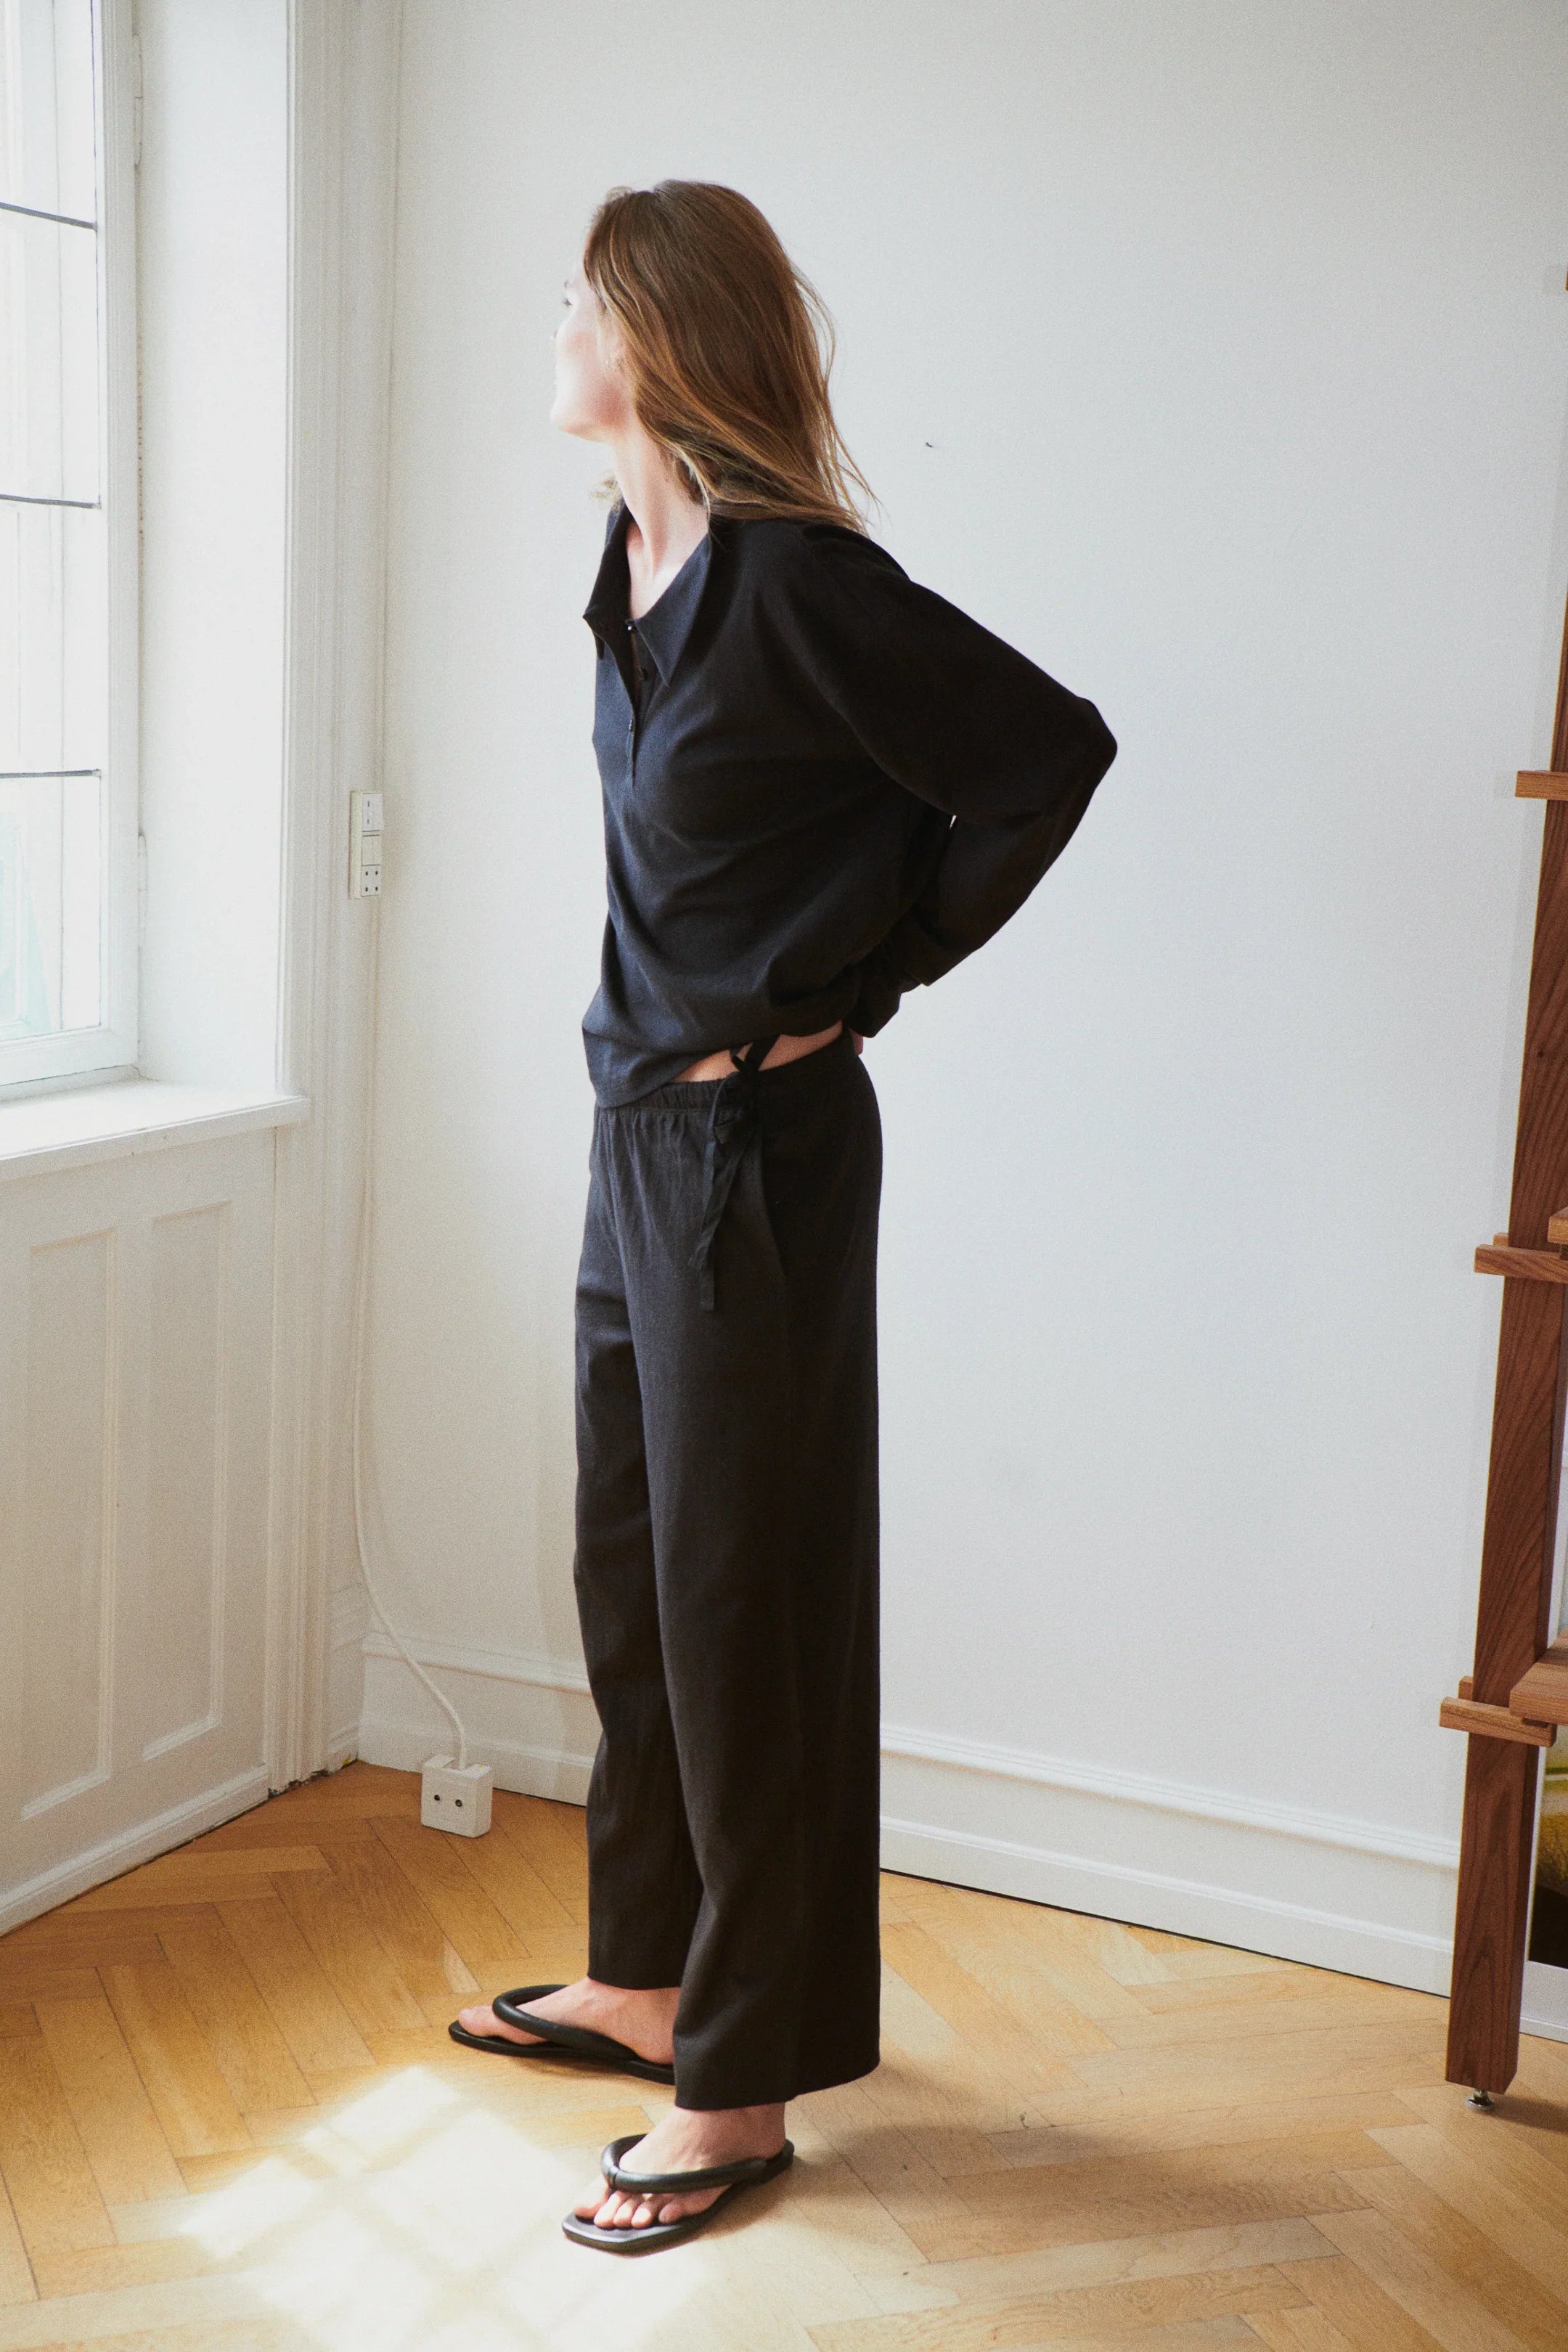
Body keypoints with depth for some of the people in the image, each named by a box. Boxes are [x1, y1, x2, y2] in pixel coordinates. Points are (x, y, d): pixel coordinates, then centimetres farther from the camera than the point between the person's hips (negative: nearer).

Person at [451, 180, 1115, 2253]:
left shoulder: (795, 580, -18)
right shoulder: (641, 568, 7)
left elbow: (1052, 753, -17)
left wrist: (860, 983, -11)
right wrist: (672, 1028, 11)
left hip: (754, 1145, -9)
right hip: (641, 1126, 9)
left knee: (740, 1594, 2)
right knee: (629, 1571, 18)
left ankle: (750, 2080, 18)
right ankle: (650, 1980, 36)